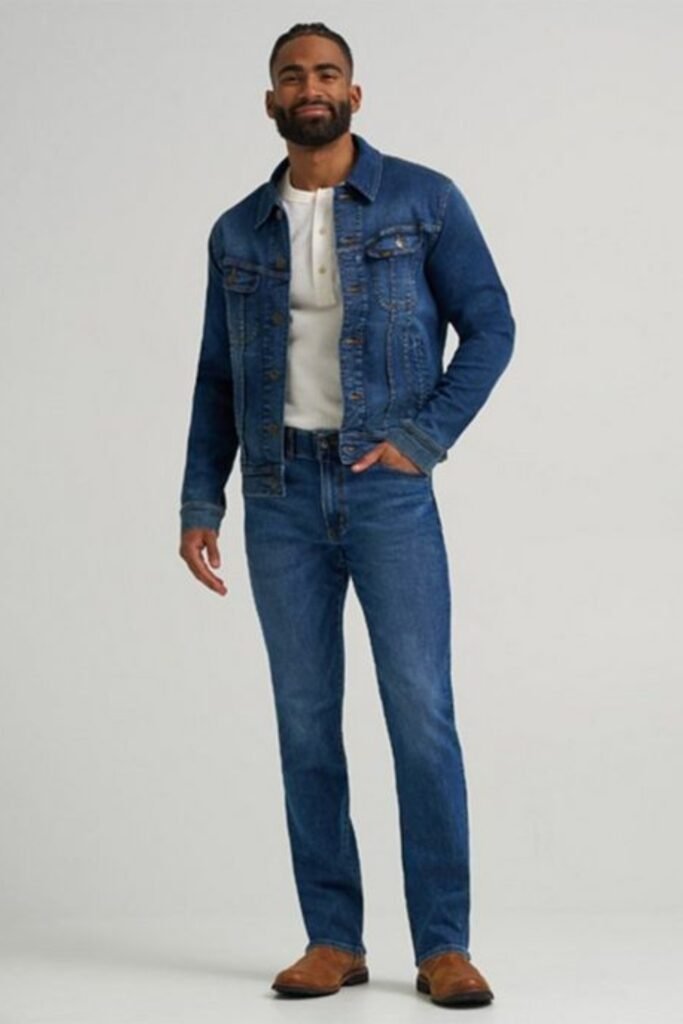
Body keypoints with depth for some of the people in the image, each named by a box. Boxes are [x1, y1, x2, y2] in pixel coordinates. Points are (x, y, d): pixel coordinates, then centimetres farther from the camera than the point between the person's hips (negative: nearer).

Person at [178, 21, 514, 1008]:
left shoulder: (425, 201, 1)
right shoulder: (239, 232, 11)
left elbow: (491, 327, 1)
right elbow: (218, 376, 14)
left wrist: (426, 437, -10)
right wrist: (200, 502, 6)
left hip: (387, 488, -3)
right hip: (280, 493, 3)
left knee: (423, 716, -6)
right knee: (306, 721, 4)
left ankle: (443, 946, 1)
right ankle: (332, 939, 11)